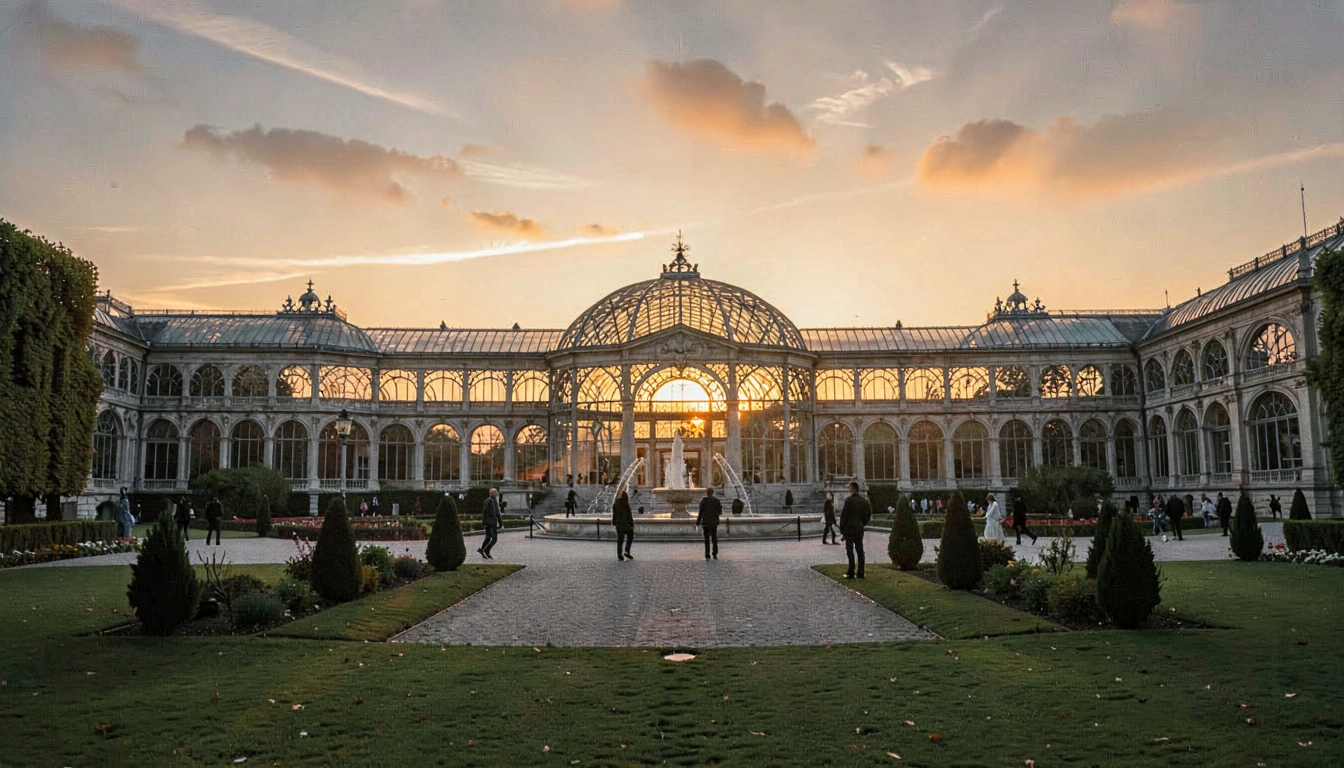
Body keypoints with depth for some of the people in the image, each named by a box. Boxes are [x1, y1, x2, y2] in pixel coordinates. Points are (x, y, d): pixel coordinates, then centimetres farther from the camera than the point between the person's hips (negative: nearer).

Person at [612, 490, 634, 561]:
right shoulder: (626, 504, -12)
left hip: (618, 525, 5)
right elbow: (629, 516, -10)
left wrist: (614, 523, 21)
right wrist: (632, 525, -4)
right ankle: (626, 551, 4)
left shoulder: (615, 504, 5)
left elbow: (614, 515, 12)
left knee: (619, 540, 8)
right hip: (626, 524, -5)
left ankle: (619, 555, 5)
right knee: (630, 536, 15)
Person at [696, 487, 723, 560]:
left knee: (706, 539, 6)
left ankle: (707, 555, 2)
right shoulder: (717, 501, -3)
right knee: (714, 538, 12)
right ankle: (715, 554, 9)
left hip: (705, 522, -1)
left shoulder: (703, 501, -8)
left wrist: (698, 523, -2)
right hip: (714, 522, 1)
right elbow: (720, 512, -3)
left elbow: (701, 513, -8)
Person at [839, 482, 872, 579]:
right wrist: (862, 524, 16)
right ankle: (860, 573, 7)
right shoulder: (864, 501, 7)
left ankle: (851, 573, -3)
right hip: (860, 528, 5)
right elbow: (868, 514, 9)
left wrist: (842, 528, -3)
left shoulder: (849, 500, -11)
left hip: (849, 527, -5)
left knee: (850, 550, -1)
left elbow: (844, 514, -11)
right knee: (860, 550, 8)